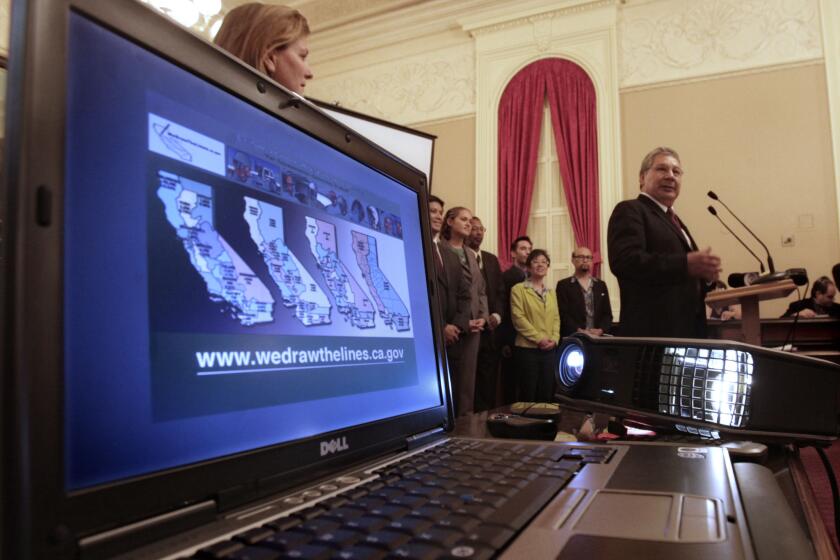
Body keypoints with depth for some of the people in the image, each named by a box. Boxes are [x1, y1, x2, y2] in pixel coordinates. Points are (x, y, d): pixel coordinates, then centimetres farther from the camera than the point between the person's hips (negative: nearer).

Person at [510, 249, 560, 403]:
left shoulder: (551, 292, 16)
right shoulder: (519, 289, -3)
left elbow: (556, 318, 12)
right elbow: (518, 318, -11)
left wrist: (554, 339, -5)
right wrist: (539, 338, -16)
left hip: (549, 350, 5)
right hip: (527, 349, -5)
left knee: (547, 396, 8)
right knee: (528, 396, 0)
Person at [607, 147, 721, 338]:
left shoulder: (673, 220, 23)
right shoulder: (629, 211, -4)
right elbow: (624, 261, -22)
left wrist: (705, 275, 4)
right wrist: (686, 263, -23)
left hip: (688, 329, 9)